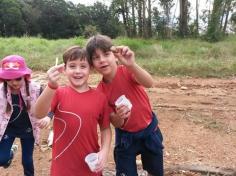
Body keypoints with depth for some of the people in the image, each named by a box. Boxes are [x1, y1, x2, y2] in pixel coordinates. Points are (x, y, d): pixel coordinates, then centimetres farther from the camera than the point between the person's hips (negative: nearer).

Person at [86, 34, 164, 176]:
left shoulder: (127, 71, -19)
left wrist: (131, 64, -55)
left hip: (150, 130, 0)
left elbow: (149, 83, -39)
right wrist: (118, 117, -33)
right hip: (125, 136, 0)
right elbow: (116, 124, -10)